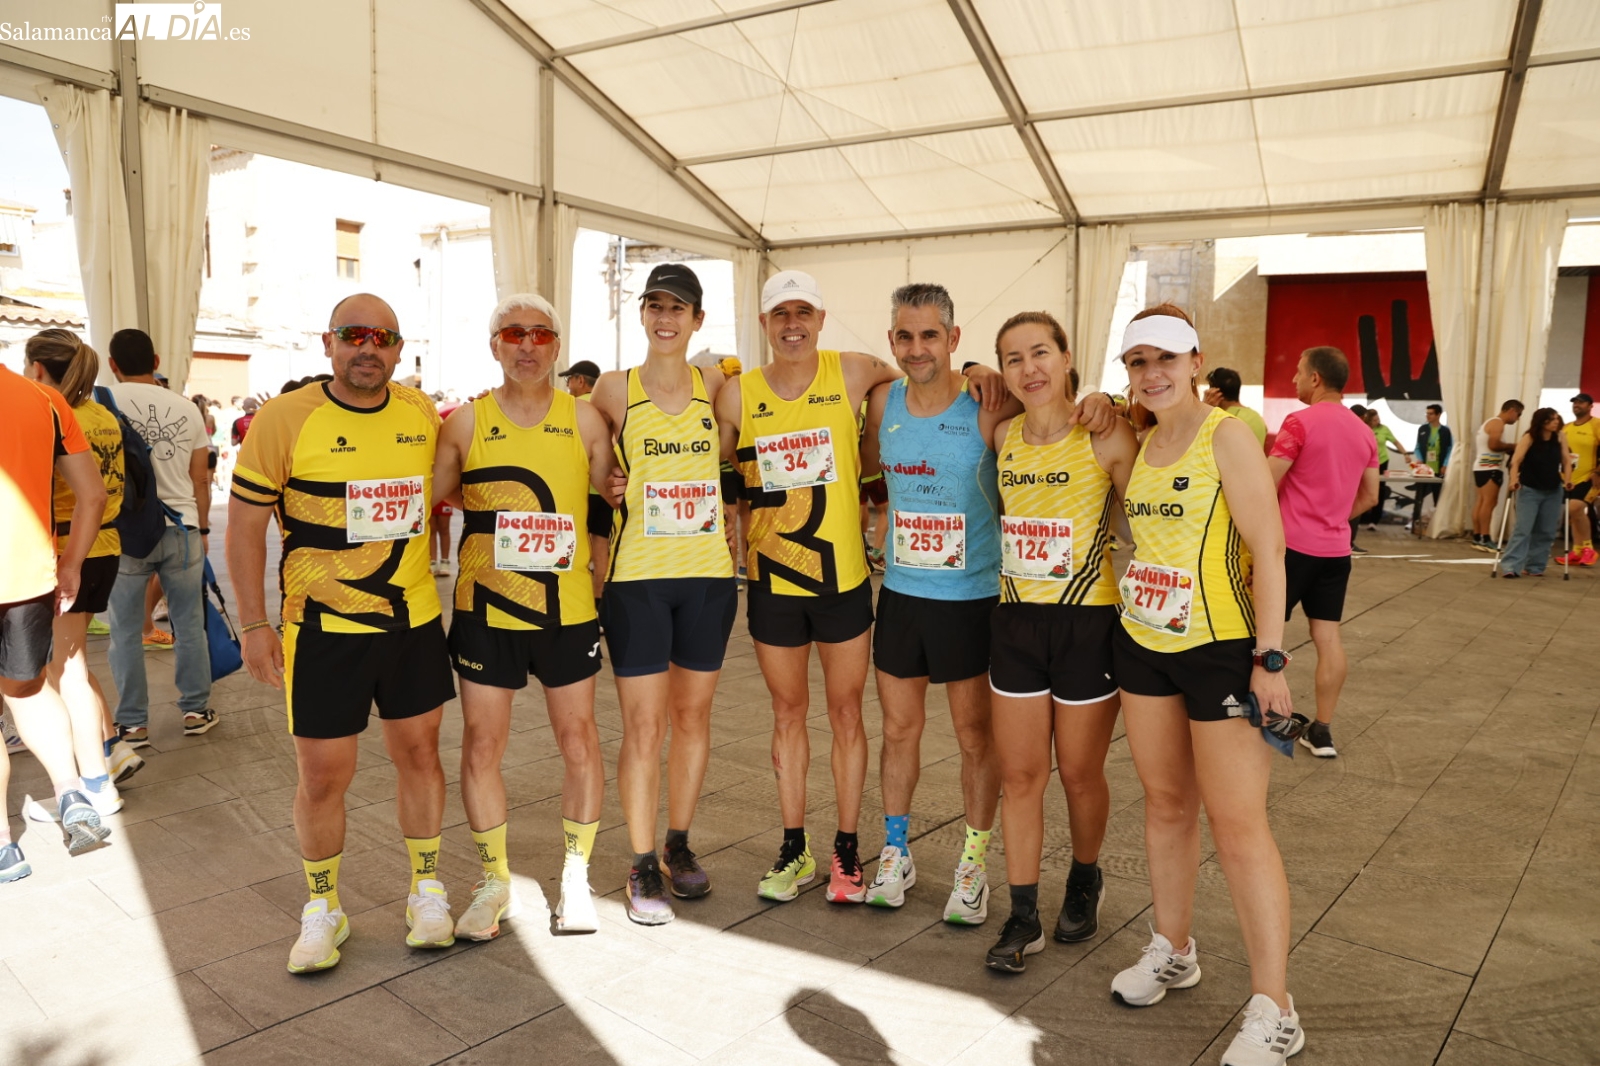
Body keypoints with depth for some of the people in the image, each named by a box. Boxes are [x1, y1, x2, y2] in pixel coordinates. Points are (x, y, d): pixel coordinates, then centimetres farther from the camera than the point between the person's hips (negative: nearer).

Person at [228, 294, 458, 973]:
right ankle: (322, 909, 27)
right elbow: (245, 526, -6)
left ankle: (426, 892, 29)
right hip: (324, 628, -3)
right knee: (322, 775, 5)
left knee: (418, 751, 12)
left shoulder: (422, 415, 2)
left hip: (415, 618, 3)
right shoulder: (284, 420, -10)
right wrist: (253, 624, -9)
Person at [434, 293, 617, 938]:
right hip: (485, 608, 0)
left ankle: (575, 878, 26)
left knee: (579, 740, 7)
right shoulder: (467, 422, -2)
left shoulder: (584, 420, -1)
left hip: (567, 608, 0)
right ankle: (495, 884, 25)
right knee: (481, 746, 6)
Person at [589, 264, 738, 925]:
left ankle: (678, 846, 30)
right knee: (643, 728, 0)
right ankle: (642, 867, 15)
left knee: (692, 716, 12)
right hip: (638, 578, -2)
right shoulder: (616, 389, 0)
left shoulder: (715, 387, 5)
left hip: (708, 577, 3)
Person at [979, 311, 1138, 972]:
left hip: (1087, 624, -4)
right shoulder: (1002, 437, 3)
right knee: (1019, 775, 8)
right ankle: (1023, 917, 21)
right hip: (1016, 622, 4)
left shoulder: (1109, 438, -10)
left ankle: (1085, 881, 39)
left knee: (1080, 773, 11)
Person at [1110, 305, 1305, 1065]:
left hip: (1223, 650, -6)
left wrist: (1270, 658, -19)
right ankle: (1173, 951, 33)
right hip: (1143, 646, 6)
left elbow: (1268, 548, -16)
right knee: (1166, 803, 15)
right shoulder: (1141, 445, 9)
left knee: (1236, 822, -3)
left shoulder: (1226, 436, -11)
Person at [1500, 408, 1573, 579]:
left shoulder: (1560, 436, -1)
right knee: (1523, 529, -12)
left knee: (1546, 531, 5)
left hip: (1553, 491, 4)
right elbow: (1515, 461, -22)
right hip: (1529, 490, -4)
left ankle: (1534, 567, 13)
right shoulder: (1529, 438, -13)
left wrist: (1567, 479, -14)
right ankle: (1510, 566, -15)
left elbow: (1566, 460, 2)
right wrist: (1514, 480, -38)